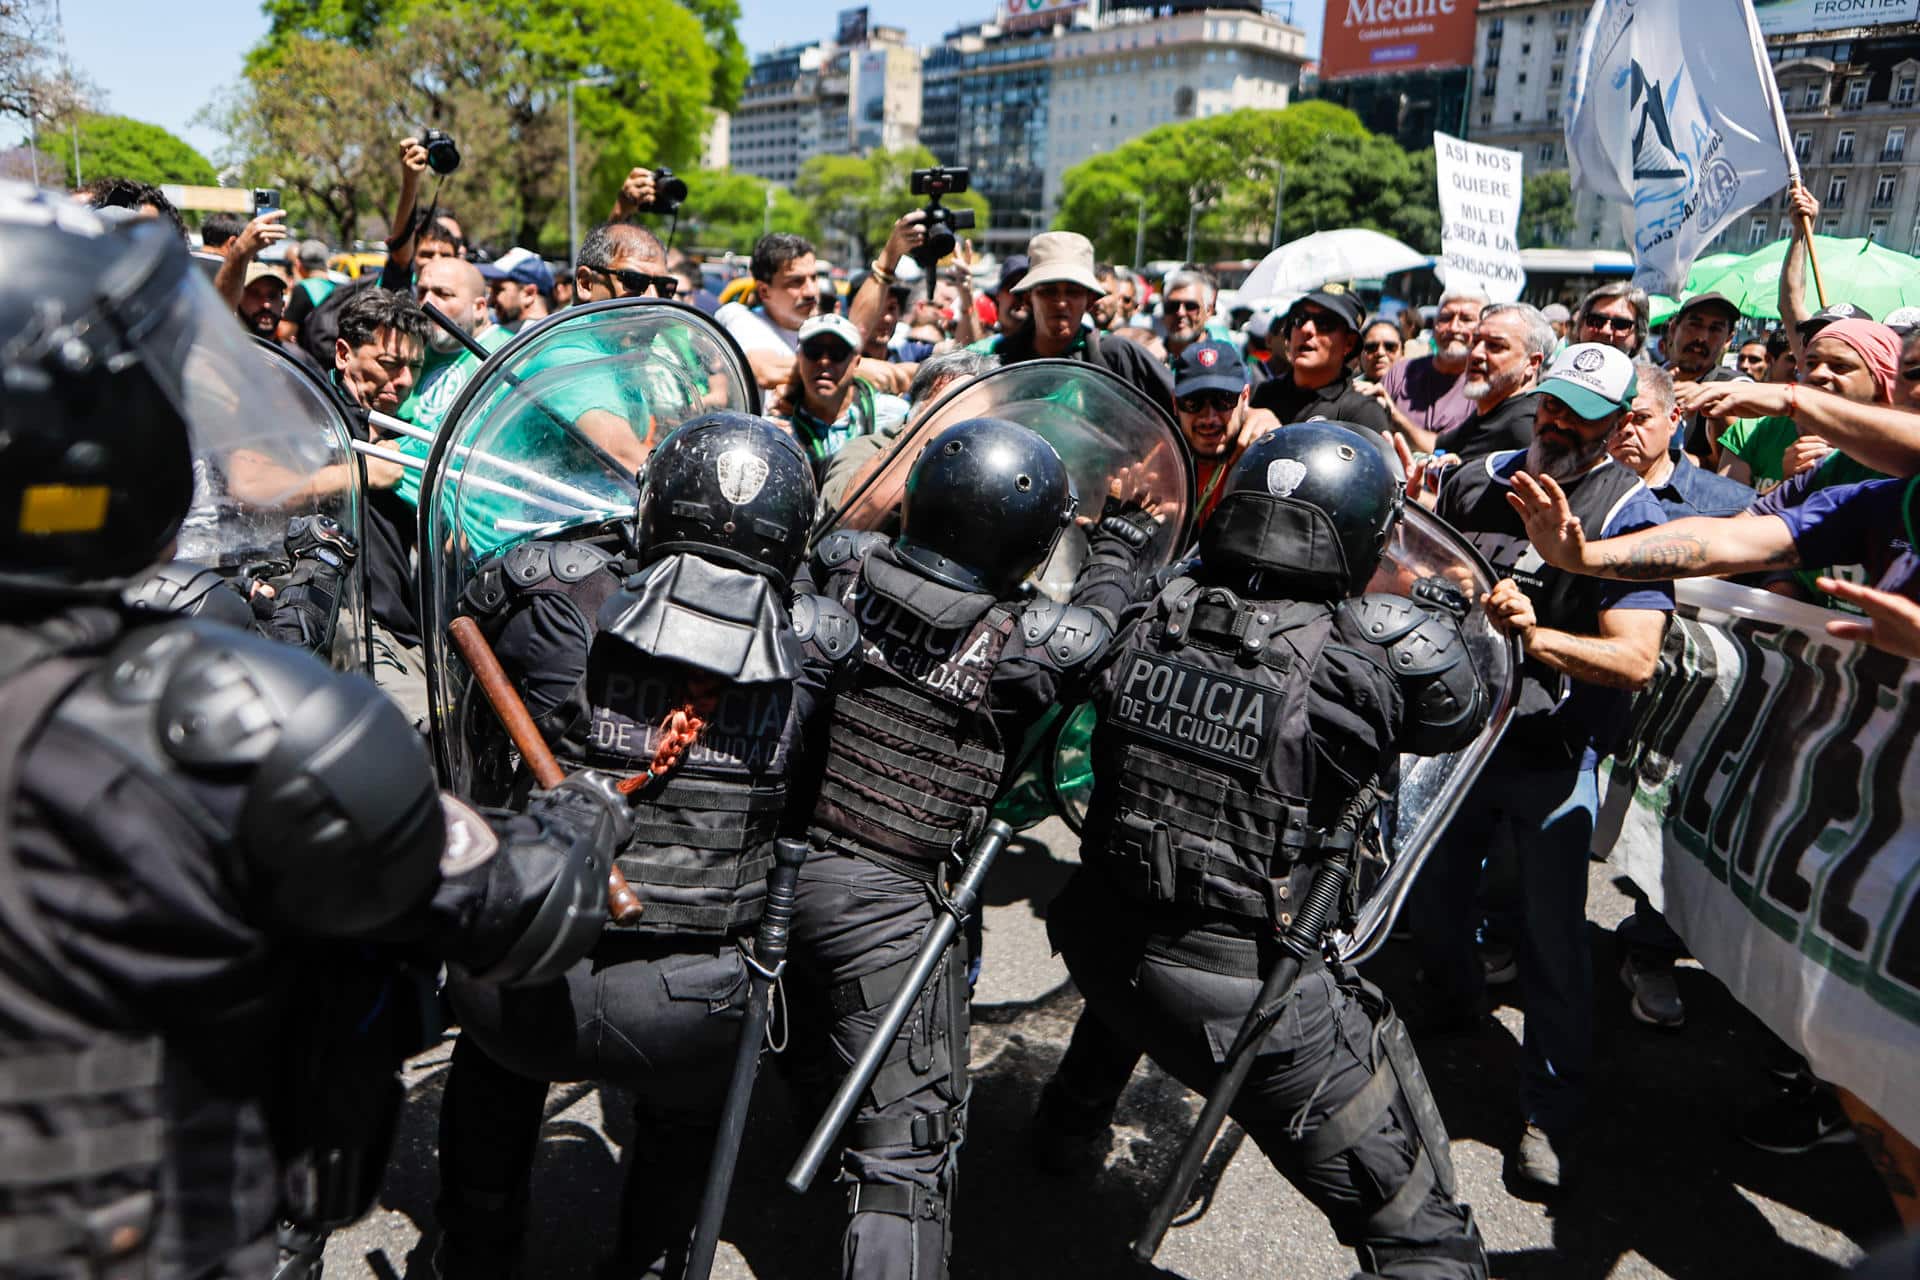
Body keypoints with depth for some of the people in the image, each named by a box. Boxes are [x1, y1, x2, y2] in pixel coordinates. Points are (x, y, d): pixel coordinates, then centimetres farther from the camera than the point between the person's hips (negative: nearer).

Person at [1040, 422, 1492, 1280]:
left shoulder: (1151, 609, -8)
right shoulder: (1387, 651, -19)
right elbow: (1467, 706, 2)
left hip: (1101, 944, 7)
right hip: (1253, 994, -6)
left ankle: (1070, 1120, 70)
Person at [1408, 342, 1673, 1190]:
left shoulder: (1629, 515, -11)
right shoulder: (1476, 482, 3)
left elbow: (1635, 660, -21)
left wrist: (1533, 635, -35)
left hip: (1554, 754, -5)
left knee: (1553, 937, 0)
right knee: (1427, 898, 19)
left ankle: (1550, 1114, 17)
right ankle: (1452, 1006, 49)